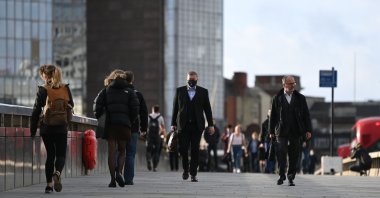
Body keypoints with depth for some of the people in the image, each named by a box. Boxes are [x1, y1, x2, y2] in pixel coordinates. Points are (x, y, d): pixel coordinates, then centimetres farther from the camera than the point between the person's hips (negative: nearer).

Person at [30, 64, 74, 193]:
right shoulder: (65, 88, 0)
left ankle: (49, 184, 7)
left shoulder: (43, 90, -7)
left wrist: (33, 130, 1)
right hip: (62, 128, 0)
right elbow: (71, 106, 9)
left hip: (46, 128, 0)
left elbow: (36, 111, -6)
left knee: (50, 155, 11)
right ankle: (57, 173, -24)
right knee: (61, 154, 6)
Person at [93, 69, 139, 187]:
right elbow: (135, 108, -1)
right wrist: (131, 121, 11)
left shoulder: (106, 91, 10)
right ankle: (119, 172, -12)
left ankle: (113, 179, -4)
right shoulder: (129, 91, 9)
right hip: (124, 123, 0)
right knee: (122, 151, 11)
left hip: (110, 124, 0)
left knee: (112, 152, 2)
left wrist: (99, 119, 11)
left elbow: (97, 106, -1)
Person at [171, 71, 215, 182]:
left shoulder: (203, 92, 7)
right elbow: (175, 108, 9)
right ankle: (185, 169, 17)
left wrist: (210, 125, 3)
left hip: (197, 126, 0)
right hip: (183, 125, 0)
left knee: (195, 150, -3)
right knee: (183, 149, -5)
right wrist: (173, 123, 4)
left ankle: (193, 174, 2)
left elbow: (207, 109, 7)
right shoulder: (180, 91, 8)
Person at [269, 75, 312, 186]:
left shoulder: (300, 98, 10)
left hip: (296, 132, 1)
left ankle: (291, 177, 10)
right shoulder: (277, 98, 6)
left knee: (294, 156, 1)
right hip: (281, 131, -1)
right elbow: (273, 115, 8)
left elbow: (306, 115, 9)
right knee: (281, 153, -11)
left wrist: (308, 130, 2)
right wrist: (271, 131, 5)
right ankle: (281, 176, 1)